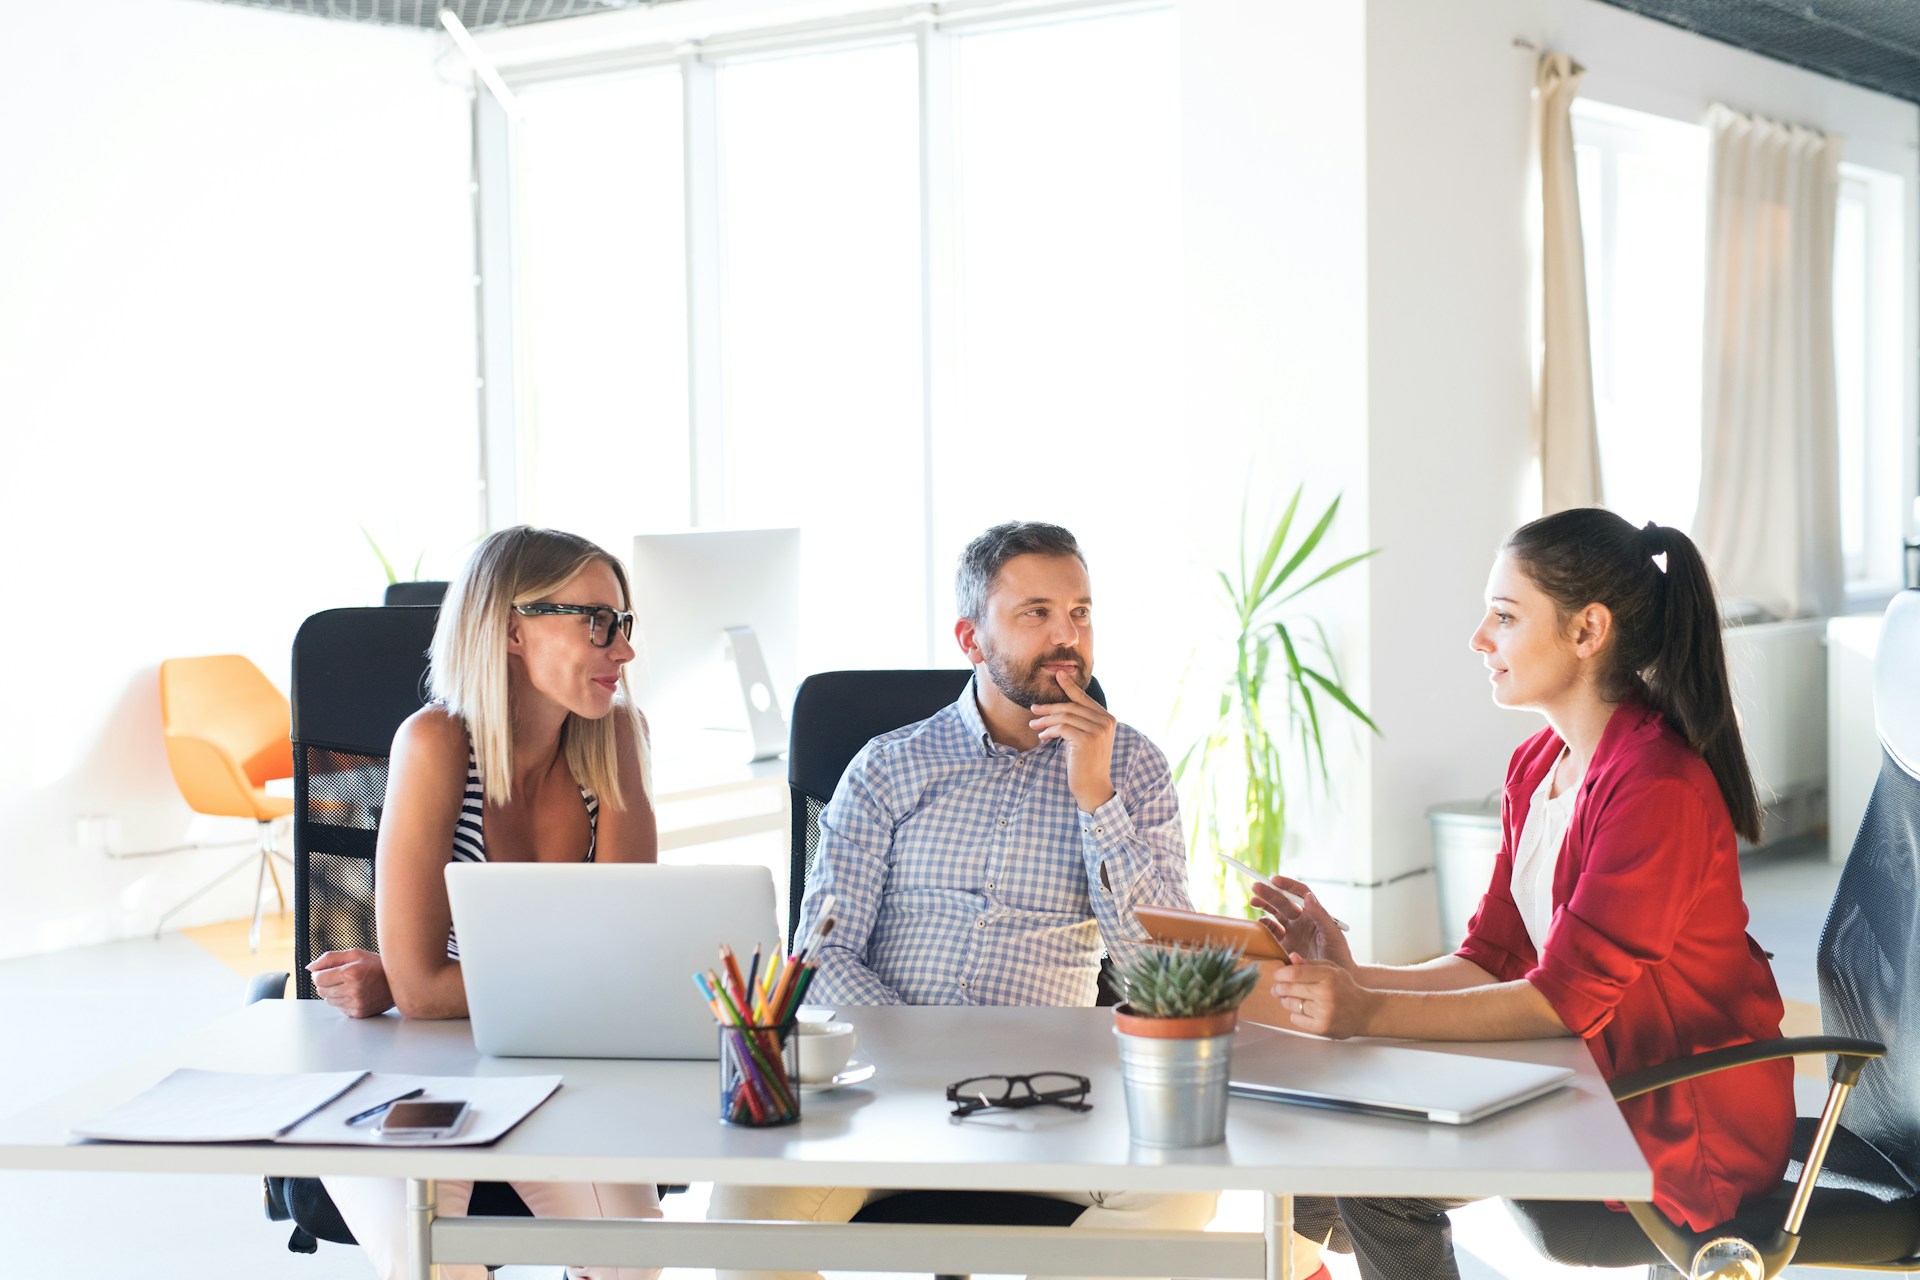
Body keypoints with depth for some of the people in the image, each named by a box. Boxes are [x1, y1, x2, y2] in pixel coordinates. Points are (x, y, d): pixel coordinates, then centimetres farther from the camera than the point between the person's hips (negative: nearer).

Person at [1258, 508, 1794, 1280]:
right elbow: (1492, 963, 6)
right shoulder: (1536, 766, 7)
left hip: (1688, 1133, -8)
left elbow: (1566, 998, -24)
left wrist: (1369, 1013, -29)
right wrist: (1354, 977, -10)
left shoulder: (1660, 787, -21)